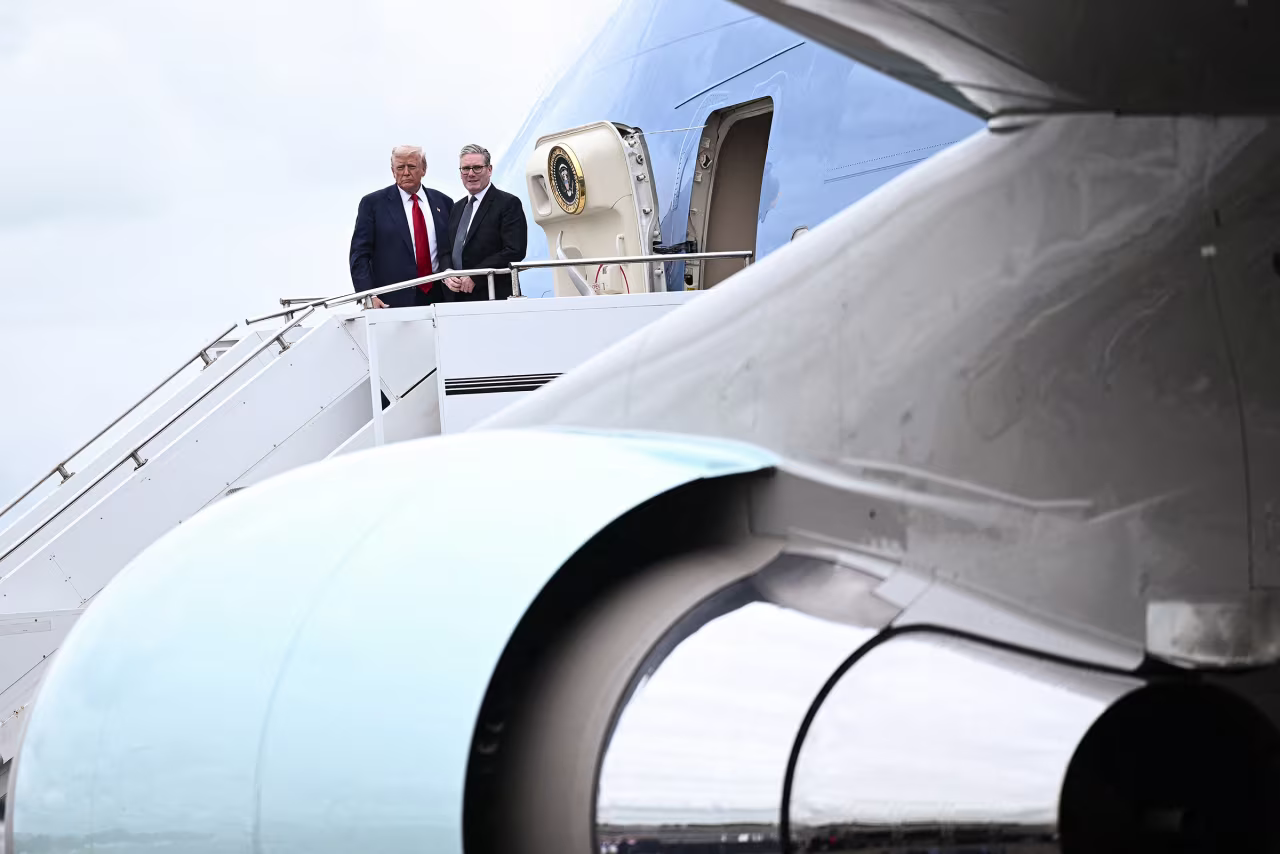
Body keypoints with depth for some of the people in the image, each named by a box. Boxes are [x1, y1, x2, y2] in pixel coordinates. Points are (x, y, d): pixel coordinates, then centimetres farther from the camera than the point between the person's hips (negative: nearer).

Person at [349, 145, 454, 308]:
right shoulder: (373, 203, 3)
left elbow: (451, 249, 18)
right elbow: (359, 254, -1)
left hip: (438, 296, 3)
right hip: (392, 301, -3)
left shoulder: (443, 202, 13)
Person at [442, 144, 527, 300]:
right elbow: (447, 250, 20)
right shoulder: (457, 207, 19)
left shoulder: (509, 204, -3)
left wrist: (475, 276, -16)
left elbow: (515, 251, -13)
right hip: (458, 298, 6)